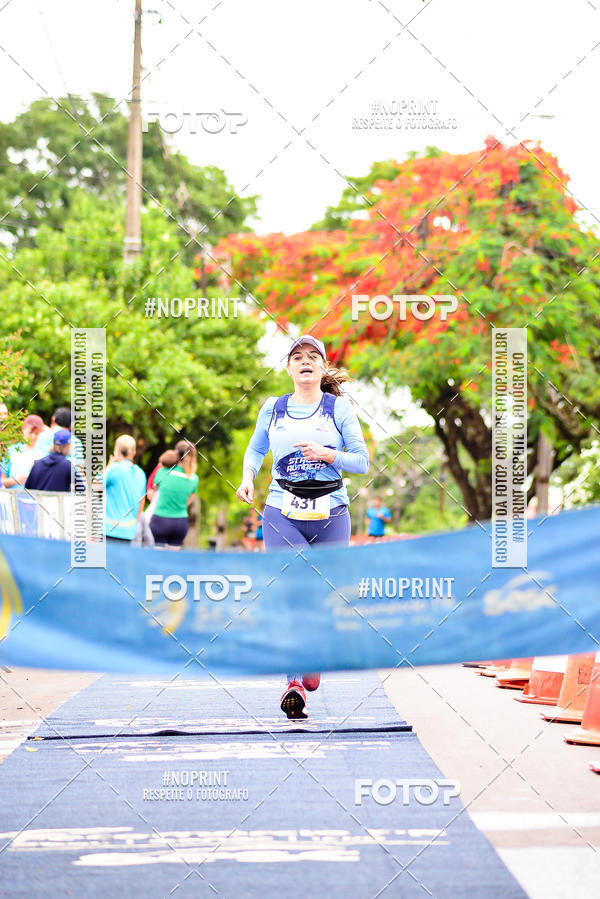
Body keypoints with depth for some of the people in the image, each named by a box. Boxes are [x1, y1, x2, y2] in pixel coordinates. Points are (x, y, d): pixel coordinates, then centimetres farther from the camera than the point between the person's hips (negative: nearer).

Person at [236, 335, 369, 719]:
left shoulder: (339, 407, 4)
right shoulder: (273, 408, 10)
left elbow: (363, 461, 4)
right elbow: (255, 448, 26)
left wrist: (327, 454, -12)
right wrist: (248, 477, 7)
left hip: (330, 514, 0)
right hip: (282, 513, 0)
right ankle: (295, 681, -20)